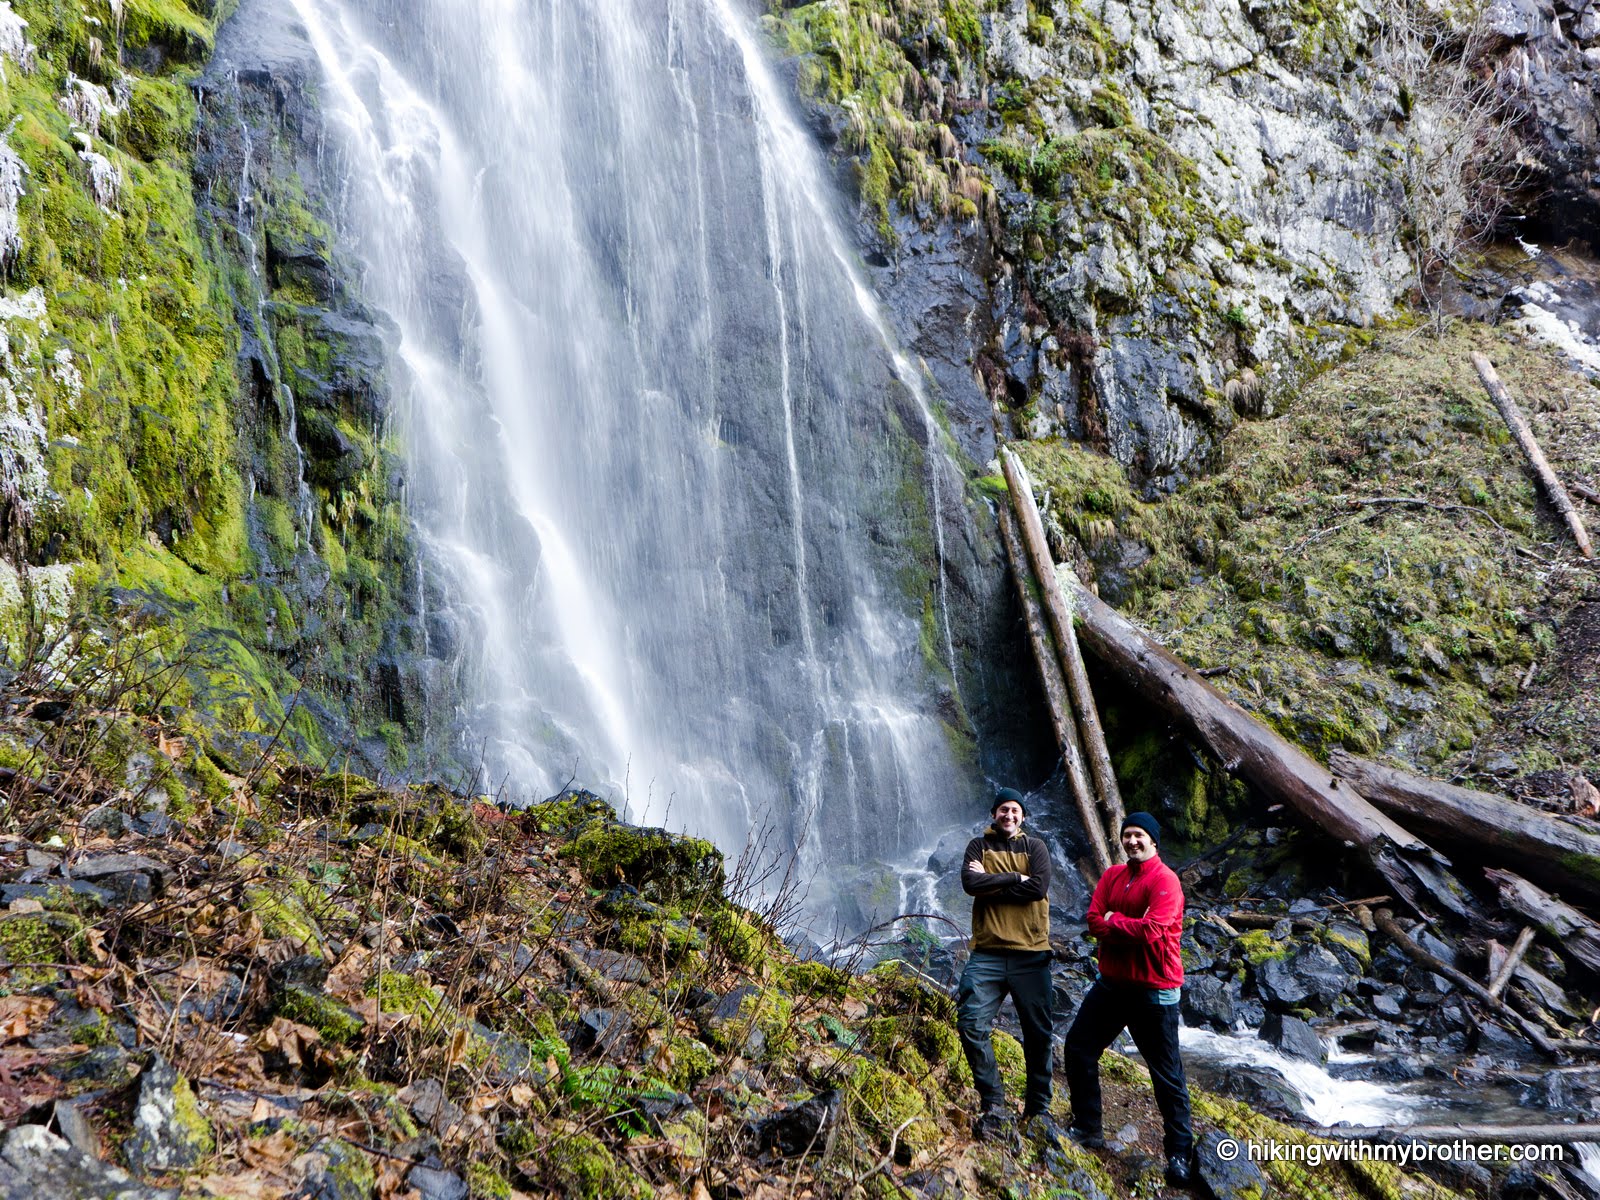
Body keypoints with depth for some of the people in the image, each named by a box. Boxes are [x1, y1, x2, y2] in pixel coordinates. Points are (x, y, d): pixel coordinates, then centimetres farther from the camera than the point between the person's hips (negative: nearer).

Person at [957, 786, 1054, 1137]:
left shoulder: (1035, 848, 8)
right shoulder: (978, 846, 9)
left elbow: (1039, 887, -10)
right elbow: (970, 883, -9)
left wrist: (990, 882, -9)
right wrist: (1016, 878, -12)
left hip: (1031, 953, 0)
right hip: (988, 953, 0)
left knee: (1037, 1033, 6)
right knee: (971, 1024, -13)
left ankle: (1038, 1108, 19)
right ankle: (993, 1104, -4)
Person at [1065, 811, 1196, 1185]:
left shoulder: (1165, 881, -15)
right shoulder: (1112, 875, 7)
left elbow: (1152, 931, -25)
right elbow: (1094, 920, -3)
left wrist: (1113, 921, -11)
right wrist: (1132, 929, -17)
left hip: (1153, 990, -7)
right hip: (1111, 982, 7)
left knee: (1166, 1072, 0)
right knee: (1079, 1046, 11)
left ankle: (1179, 1150, 12)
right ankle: (1087, 1127, 26)